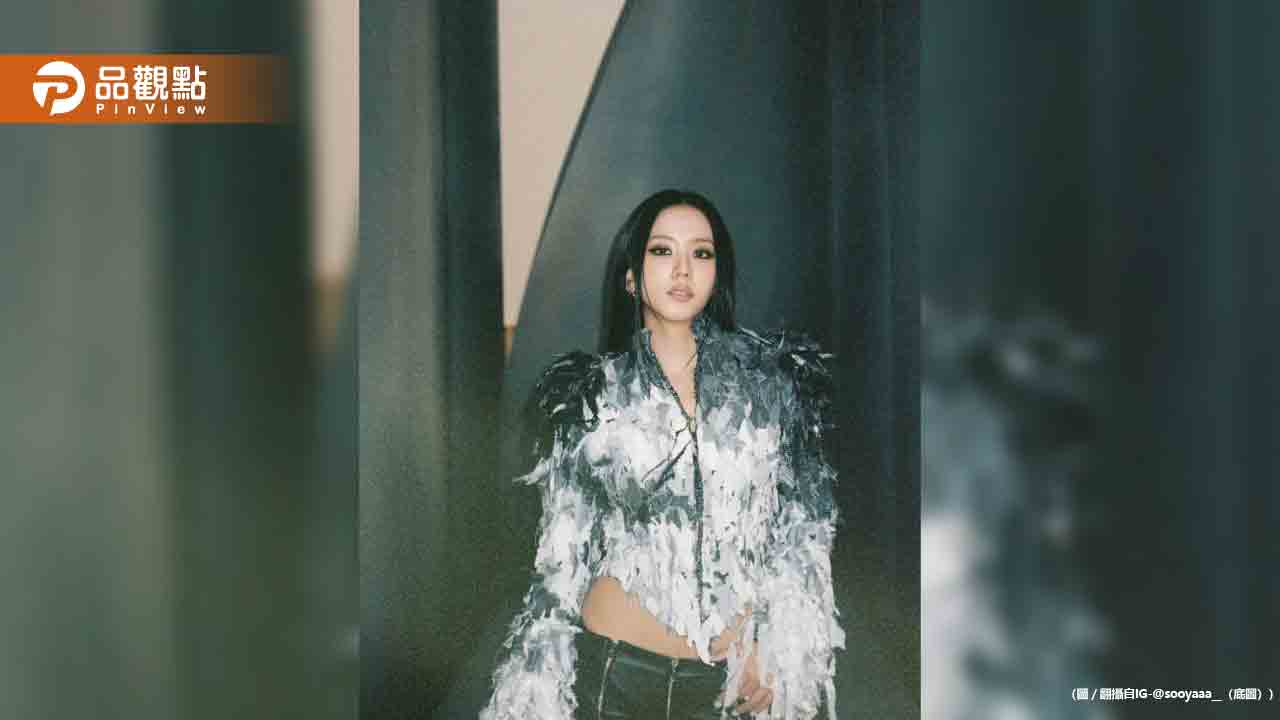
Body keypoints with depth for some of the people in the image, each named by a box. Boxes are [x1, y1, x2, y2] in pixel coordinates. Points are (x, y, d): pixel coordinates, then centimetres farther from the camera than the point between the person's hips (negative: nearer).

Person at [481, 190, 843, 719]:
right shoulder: (593, 391, 1)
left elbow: (801, 527, 5)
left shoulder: (767, 376, 2)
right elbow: (562, 552, 4)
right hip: (617, 663, 0)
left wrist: (777, 645, -3)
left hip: (734, 673, 1)